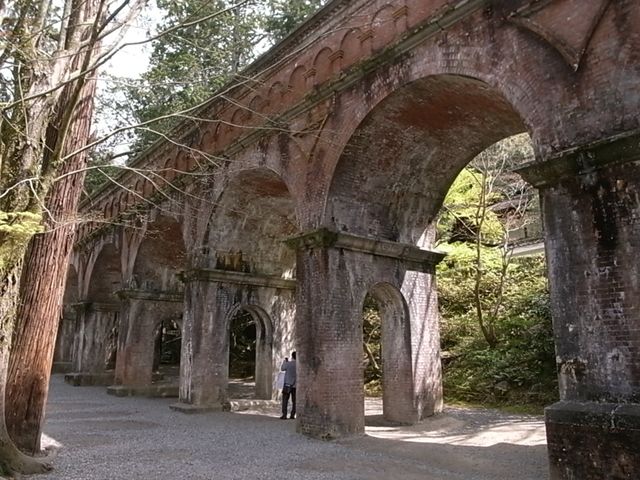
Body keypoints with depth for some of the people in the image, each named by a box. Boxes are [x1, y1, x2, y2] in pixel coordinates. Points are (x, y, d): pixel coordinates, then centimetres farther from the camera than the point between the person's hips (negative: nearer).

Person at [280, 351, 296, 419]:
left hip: (288, 384, -3)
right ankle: (292, 415, 8)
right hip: (295, 385, 3)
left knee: (285, 400, 2)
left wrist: (285, 361, 19)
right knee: (294, 401, 10)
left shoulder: (288, 363, -11)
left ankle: (284, 415, -3)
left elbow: (282, 369, 6)